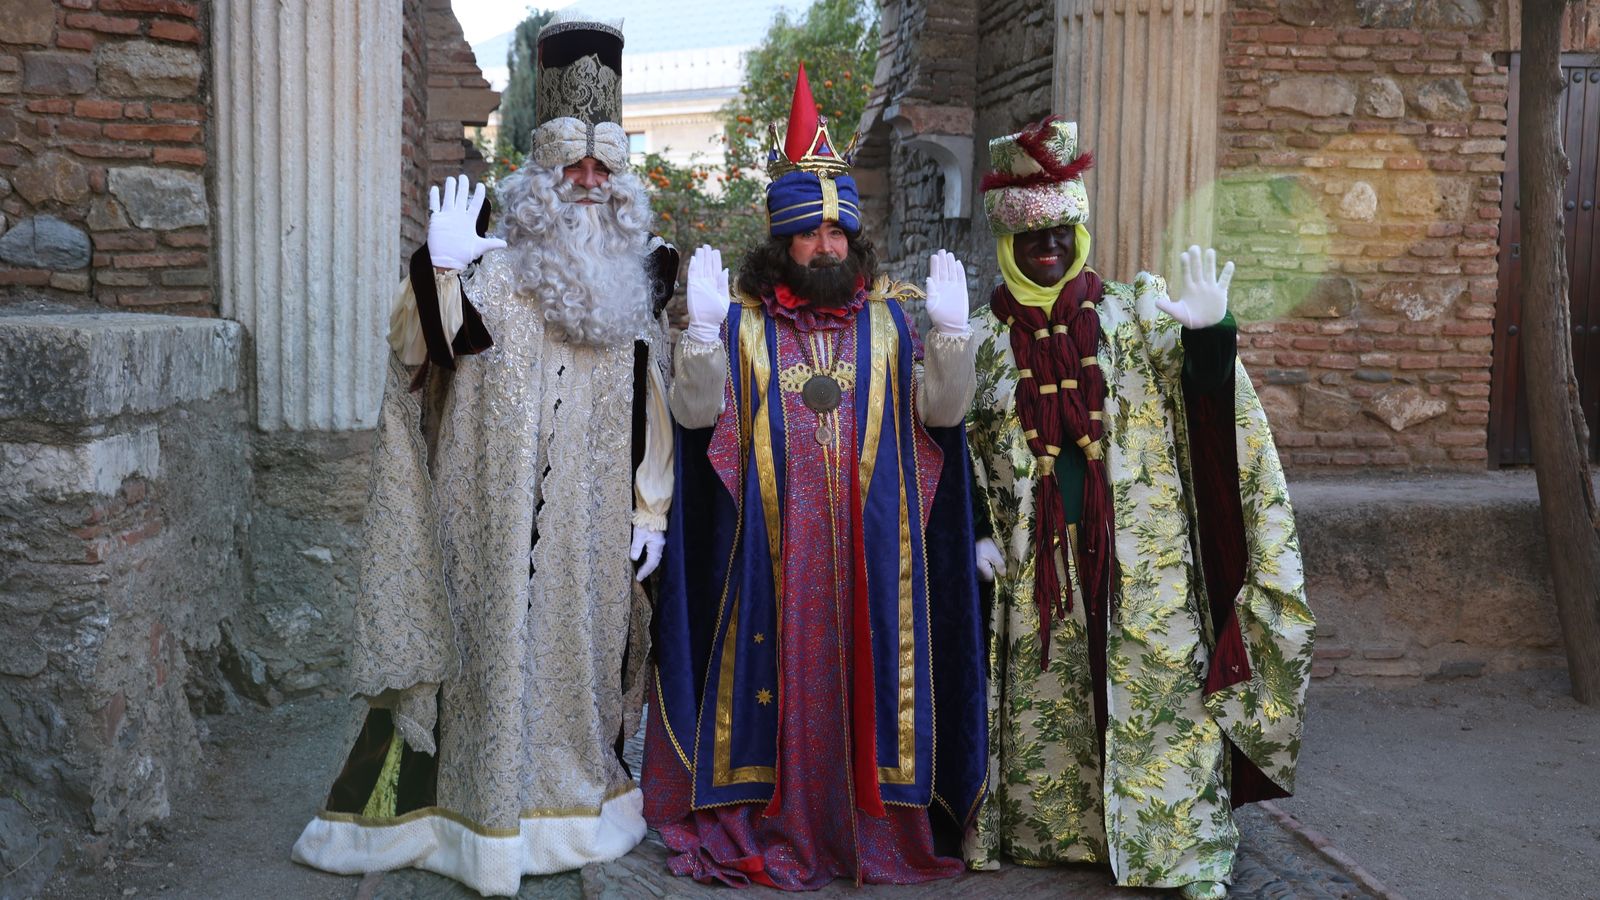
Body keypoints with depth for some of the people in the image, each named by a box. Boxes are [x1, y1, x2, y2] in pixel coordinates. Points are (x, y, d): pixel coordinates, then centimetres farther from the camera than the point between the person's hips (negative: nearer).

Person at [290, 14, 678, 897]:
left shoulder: (631, 288, 8)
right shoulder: (495, 270, -3)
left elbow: (653, 411, 9)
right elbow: (417, 353, -16)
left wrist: (650, 511, 5)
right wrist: (439, 270, -32)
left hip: (593, 526, 3)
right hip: (500, 517, -3)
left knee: (581, 642, 12)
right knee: (499, 641, 2)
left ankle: (575, 788, 29)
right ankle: (486, 803, 16)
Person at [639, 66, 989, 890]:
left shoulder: (888, 321, 8)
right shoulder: (744, 324, 4)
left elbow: (941, 411, -1)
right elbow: (695, 411, -7)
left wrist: (951, 333, -14)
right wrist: (703, 327, -19)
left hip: (868, 551, 1)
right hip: (775, 551, -1)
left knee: (866, 674, 5)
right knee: (778, 678, 3)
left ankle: (872, 825, 19)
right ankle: (771, 829, 17)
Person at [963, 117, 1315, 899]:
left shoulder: (1132, 314, 3)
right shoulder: (984, 337, 5)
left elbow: (1200, 385, -8)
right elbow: (964, 446, 8)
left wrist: (1208, 331, -29)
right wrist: (978, 532, -2)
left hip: (1136, 554, -1)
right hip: (1034, 558, 1)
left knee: (1159, 688, -1)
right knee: (1043, 695, 10)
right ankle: (1047, 829, 27)